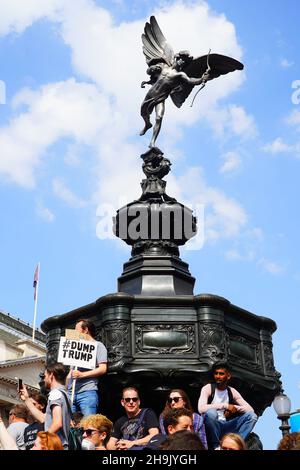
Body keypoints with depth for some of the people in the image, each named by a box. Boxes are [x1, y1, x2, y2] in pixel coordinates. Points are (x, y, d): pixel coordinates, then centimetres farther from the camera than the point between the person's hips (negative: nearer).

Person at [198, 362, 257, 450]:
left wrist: (234, 408, -17)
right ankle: (216, 446, -20)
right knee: (211, 412, -36)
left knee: (252, 416, -13)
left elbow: (250, 409, 1)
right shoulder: (208, 388, -7)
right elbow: (201, 408, -26)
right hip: (212, 427, -4)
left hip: (225, 427, 4)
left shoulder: (232, 391, 6)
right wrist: (225, 405, -24)